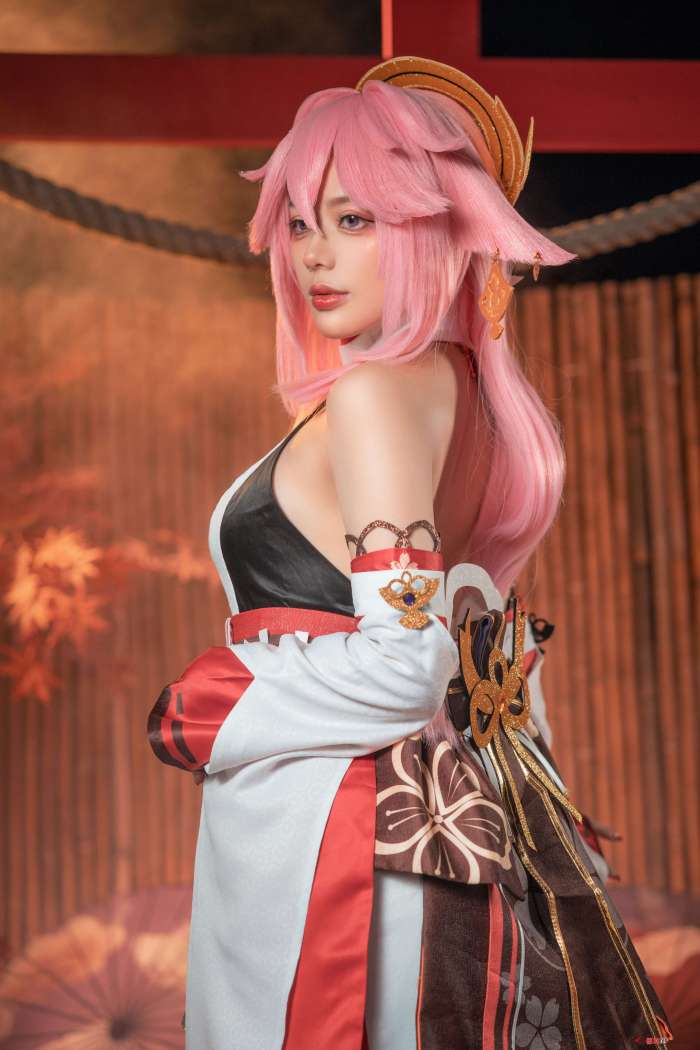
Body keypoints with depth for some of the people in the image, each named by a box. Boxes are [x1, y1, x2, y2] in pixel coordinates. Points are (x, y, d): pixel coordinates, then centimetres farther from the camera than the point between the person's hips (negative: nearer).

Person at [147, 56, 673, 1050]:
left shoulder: (374, 392, -16)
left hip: (317, 840, -9)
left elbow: (402, 664, -22)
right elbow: (493, 659, 17)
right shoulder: (467, 390, 12)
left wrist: (203, 717, -9)